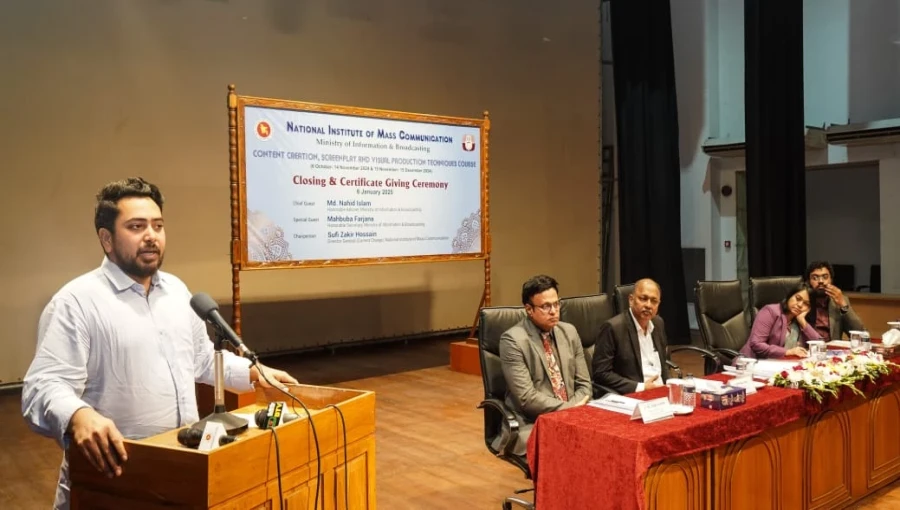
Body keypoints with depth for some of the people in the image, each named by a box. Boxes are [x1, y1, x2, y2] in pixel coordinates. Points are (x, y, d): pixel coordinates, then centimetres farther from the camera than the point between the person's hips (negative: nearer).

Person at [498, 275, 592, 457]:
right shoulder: (513, 340, -11)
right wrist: (570, 408, -17)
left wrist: (575, 410, -8)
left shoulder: (569, 331, 9)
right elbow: (527, 398, -16)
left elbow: (583, 383, 12)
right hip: (532, 425, -6)